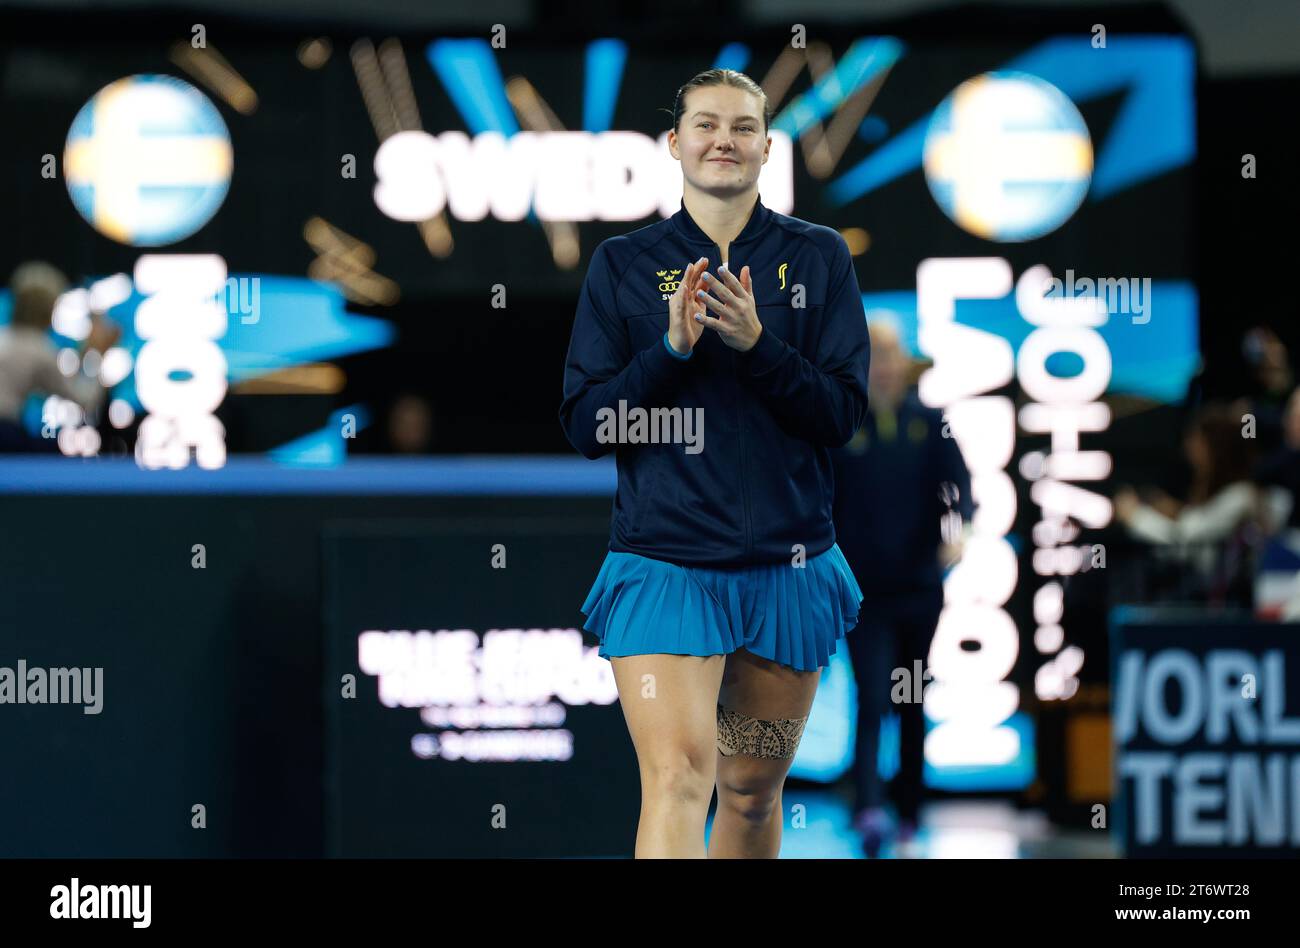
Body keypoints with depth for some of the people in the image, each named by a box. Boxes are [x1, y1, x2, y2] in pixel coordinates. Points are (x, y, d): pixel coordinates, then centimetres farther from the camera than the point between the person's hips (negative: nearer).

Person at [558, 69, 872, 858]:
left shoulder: (819, 257, 6)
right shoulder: (623, 266, 4)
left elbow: (845, 412, -2)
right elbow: (585, 426, -1)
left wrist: (756, 342, -17)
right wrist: (673, 346, -16)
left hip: (787, 569, 2)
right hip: (661, 564, -2)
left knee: (752, 793, 11)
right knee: (676, 776, -18)